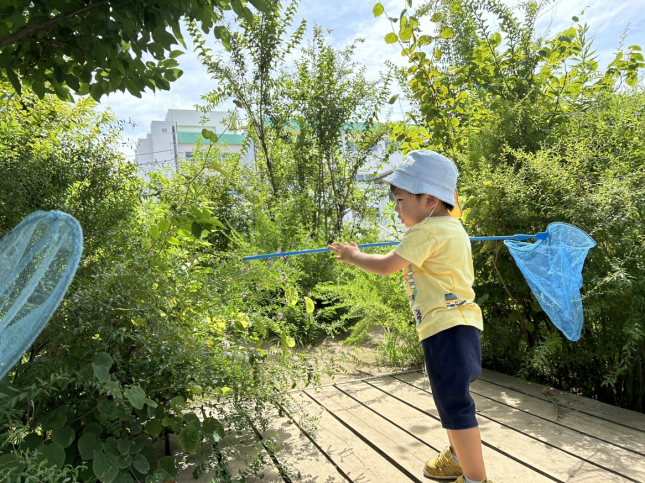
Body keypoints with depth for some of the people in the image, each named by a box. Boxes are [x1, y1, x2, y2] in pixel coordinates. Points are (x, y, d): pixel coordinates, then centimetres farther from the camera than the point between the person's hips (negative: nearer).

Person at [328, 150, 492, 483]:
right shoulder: (452, 227, 14)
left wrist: (353, 256, 2)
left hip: (446, 327, -11)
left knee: (454, 403, -3)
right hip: (456, 324, 11)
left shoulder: (427, 232, -16)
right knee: (450, 398, 25)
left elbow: (386, 266, -13)